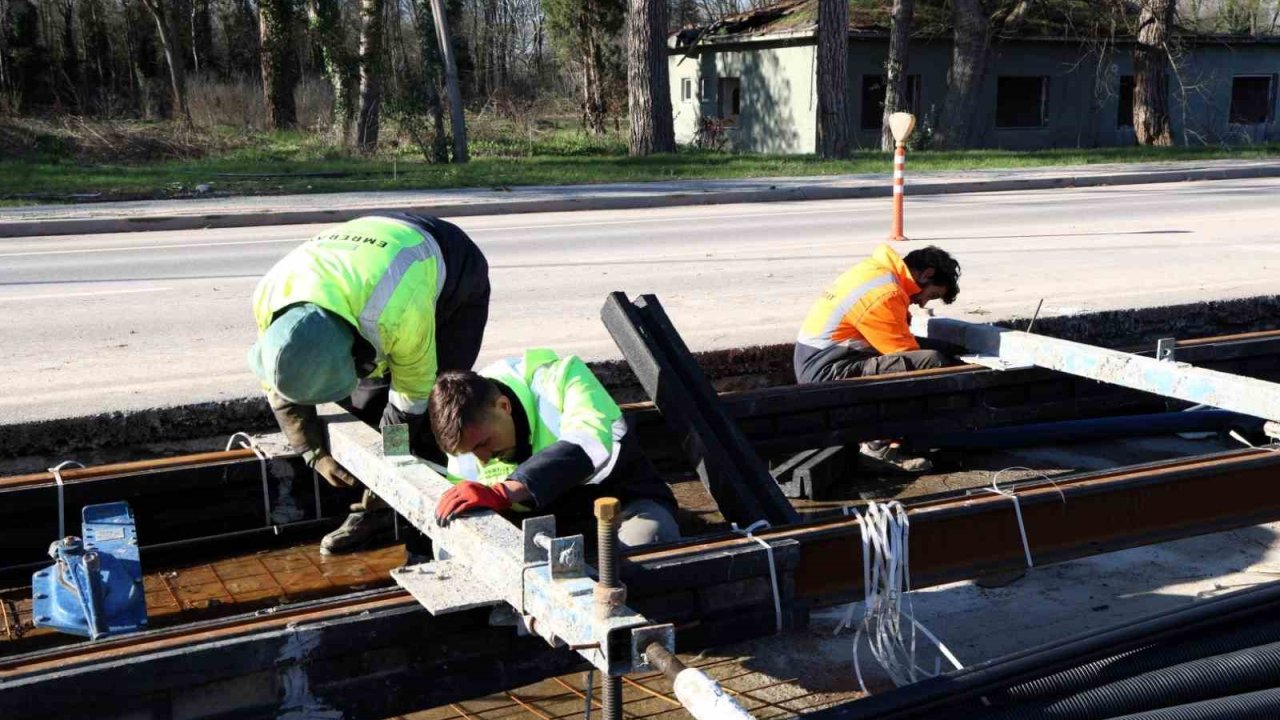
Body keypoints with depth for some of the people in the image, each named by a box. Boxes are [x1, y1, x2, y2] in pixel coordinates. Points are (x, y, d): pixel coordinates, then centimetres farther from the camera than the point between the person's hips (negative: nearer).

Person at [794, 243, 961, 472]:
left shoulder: (878, 271, 12)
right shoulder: (884, 294, -18)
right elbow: (905, 354, -12)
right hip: (828, 374, -10)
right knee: (932, 362, -22)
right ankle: (881, 444, -7)